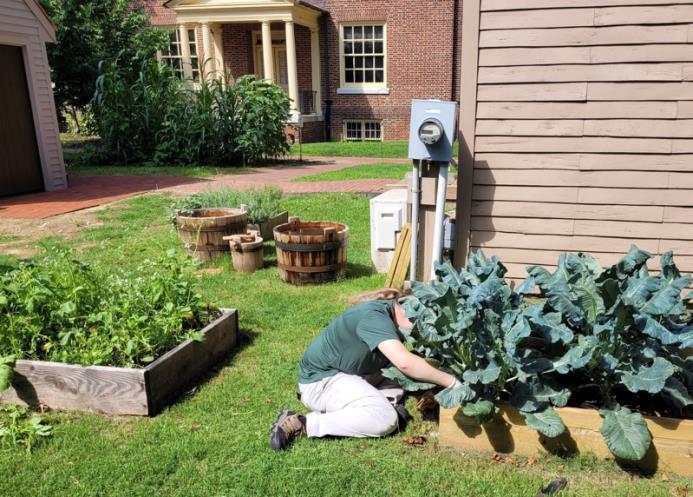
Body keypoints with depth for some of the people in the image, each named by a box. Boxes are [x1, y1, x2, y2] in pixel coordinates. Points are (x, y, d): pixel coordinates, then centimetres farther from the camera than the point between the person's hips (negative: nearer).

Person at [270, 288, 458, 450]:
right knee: (386, 418, -23)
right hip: (320, 380, -10)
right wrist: (451, 382, -29)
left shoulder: (388, 320, 5)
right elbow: (404, 362, -37)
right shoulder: (375, 316, -24)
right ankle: (303, 423, -18)